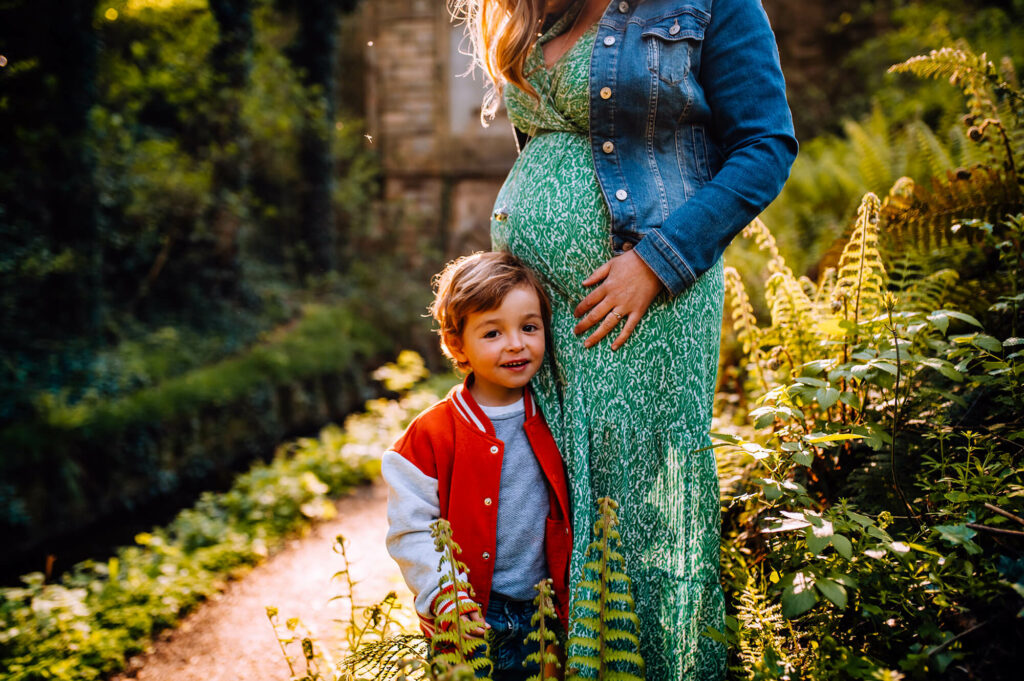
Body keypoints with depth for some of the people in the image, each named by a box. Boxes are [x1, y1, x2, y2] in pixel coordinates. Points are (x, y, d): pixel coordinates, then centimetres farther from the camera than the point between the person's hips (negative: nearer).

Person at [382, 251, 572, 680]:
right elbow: (411, 531, -9)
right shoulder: (430, 434, -11)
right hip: (468, 620, -3)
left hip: (543, 617, 4)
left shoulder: (550, 422, 3)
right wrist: (442, 598, -20)